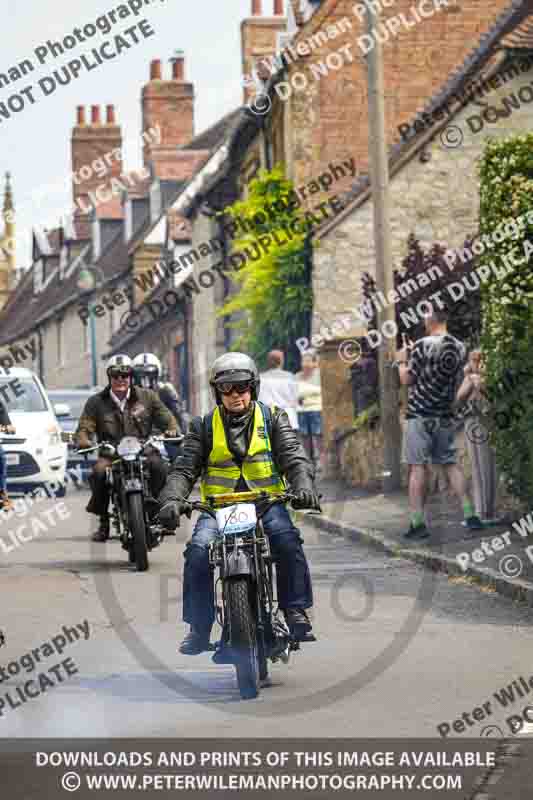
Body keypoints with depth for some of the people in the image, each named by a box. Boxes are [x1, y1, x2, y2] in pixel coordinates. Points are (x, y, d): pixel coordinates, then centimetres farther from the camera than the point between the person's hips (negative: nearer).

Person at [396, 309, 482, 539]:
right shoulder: (460, 348, 5)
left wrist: (402, 361, 11)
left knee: (417, 467, -4)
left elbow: (407, 379, -8)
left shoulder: (423, 345, -13)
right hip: (445, 416, 6)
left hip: (419, 415, -5)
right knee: (450, 464, 11)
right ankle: (470, 516, 4)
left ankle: (417, 523, -7)